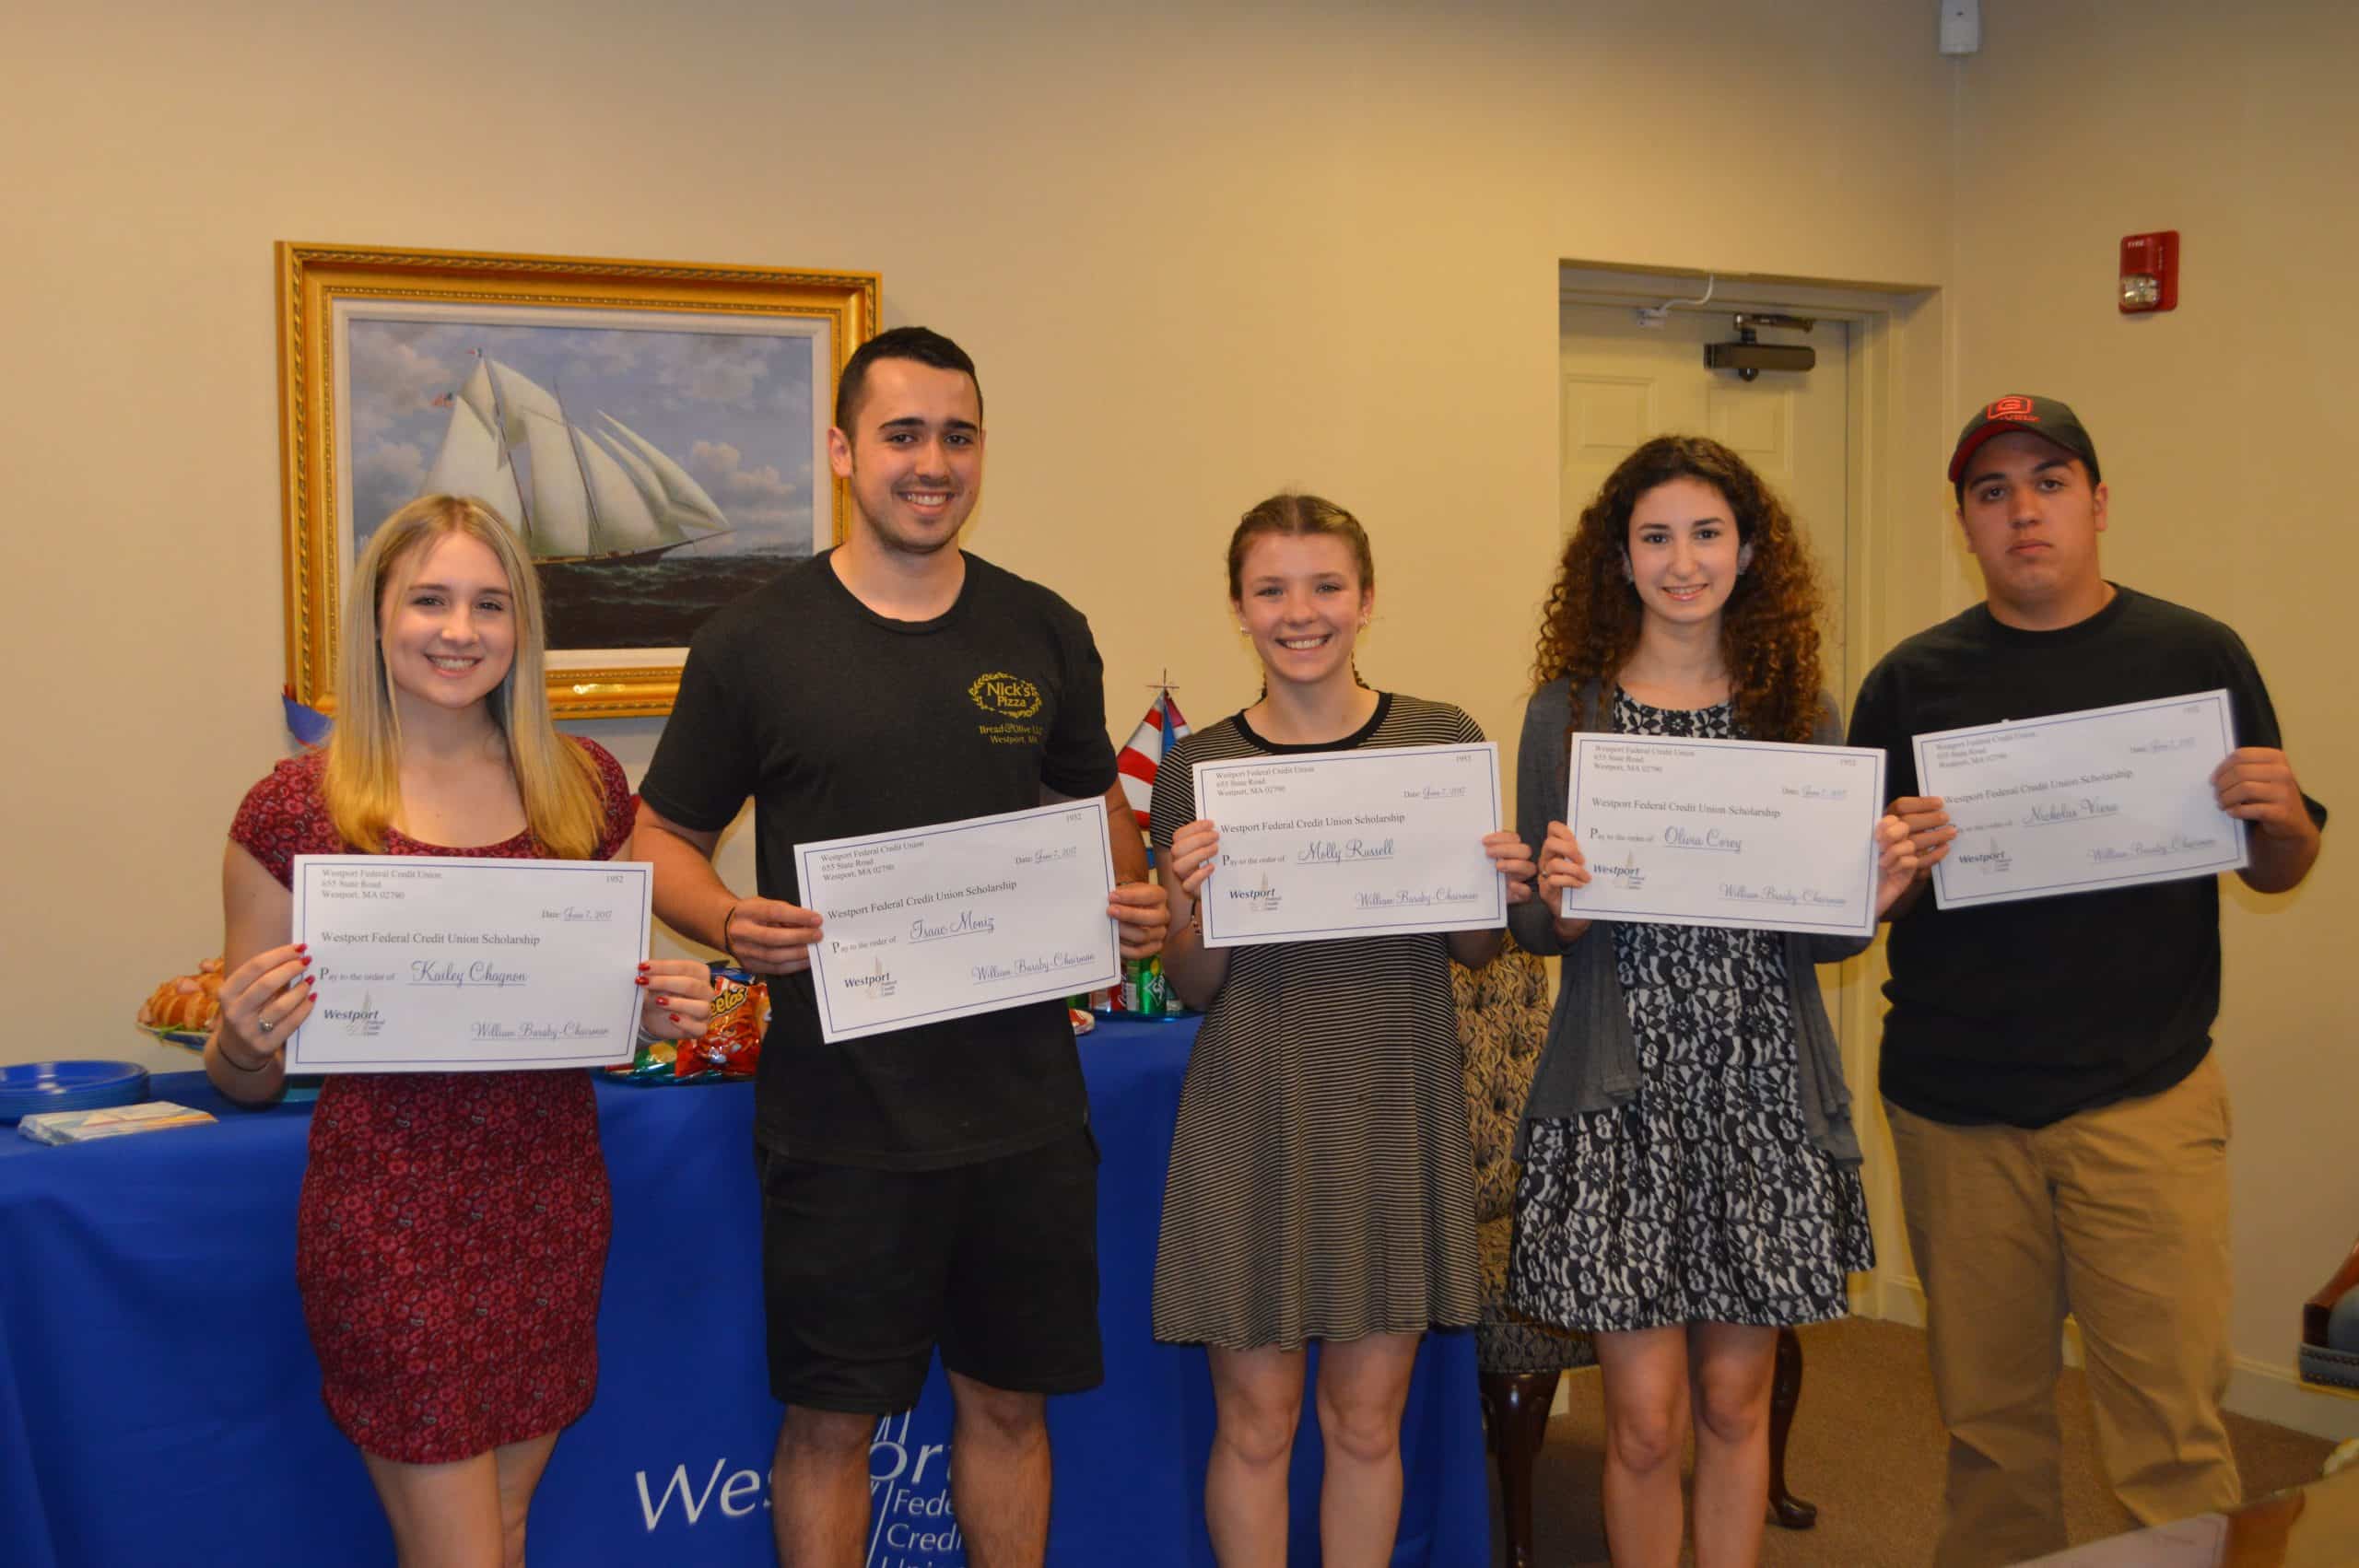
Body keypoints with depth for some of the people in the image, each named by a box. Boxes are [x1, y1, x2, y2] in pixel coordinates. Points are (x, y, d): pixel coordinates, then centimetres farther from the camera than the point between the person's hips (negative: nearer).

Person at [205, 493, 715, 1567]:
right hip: (390, 1216, -4)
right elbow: (245, 1082, 1)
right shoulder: (295, 811, -6)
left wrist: (659, 1011, -4)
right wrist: (243, 1040, -21)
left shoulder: (583, 785, 4)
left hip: (552, 1204, 4)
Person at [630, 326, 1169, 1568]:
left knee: (1008, 1403, 15)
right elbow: (664, 838, 4)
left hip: (1024, 1101, 3)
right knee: (830, 1421, 8)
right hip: (841, 1106, -2)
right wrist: (731, 923, -17)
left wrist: (1134, 902, -1)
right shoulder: (755, 641, -2)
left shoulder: (1046, 636, 6)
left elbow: (1093, 805, 19)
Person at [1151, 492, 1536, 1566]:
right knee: (1256, 1419, 6)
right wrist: (1191, 903, -17)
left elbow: (1473, 951, 9)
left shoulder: (1443, 741, 1)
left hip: (1396, 1110, 1)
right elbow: (1193, 989, 2)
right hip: (1254, 1107, -1)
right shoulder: (1198, 771, -1)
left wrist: (1501, 892, -11)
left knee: (1367, 1416, 10)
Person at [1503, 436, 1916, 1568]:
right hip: (1623, 1083, -2)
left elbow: (1821, 937, 9)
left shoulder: (1798, 710, 7)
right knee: (1644, 1416, 0)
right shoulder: (1568, 711, 1)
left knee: (1736, 1400, 11)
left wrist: (1872, 896, -11)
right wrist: (1557, 901, -20)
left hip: (1766, 1088, 2)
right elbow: (1534, 927, 2)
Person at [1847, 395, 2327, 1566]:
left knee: (2170, 1425, -2)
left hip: (2144, 1098, -1)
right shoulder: (1914, 679, 6)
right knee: (1988, 1417, 11)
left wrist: (2280, 819, -13)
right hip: (1956, 1108, 1)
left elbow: (2279, 872, 9)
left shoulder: (2195, 656, 5)